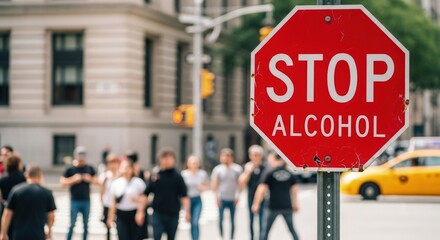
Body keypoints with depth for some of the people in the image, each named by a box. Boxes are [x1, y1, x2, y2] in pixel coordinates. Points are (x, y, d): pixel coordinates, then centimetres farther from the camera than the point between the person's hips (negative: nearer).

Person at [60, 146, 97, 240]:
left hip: (86, 201, 3)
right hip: (75, 201, -3)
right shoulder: (70, 169, -3)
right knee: (72, 224, 0)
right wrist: (73, 179, -17)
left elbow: (96, 181, 9)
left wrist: (90, 179, -10)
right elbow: (63, 182, -4)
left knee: (86, 224, 9)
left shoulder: (89, 168, 5)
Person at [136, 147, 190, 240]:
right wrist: (140, 211, 1)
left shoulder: (177, 177, 0)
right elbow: (145, 195, 6)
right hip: (158, 214, 0)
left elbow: (184, 196, -4)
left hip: (173, 215, 0)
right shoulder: (154, 176, 1)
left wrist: (186, 211, -17)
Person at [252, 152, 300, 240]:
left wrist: (256, 204, -3)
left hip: (273, 206, -3)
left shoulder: (270, 174, -5)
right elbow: (294, 189, 7)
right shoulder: (290, 174, 6)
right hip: (287, 206, 3)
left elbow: (262, 189, -8)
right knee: (292, 229, 13)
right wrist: (295, 204, 15)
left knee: (265, 230, 7)